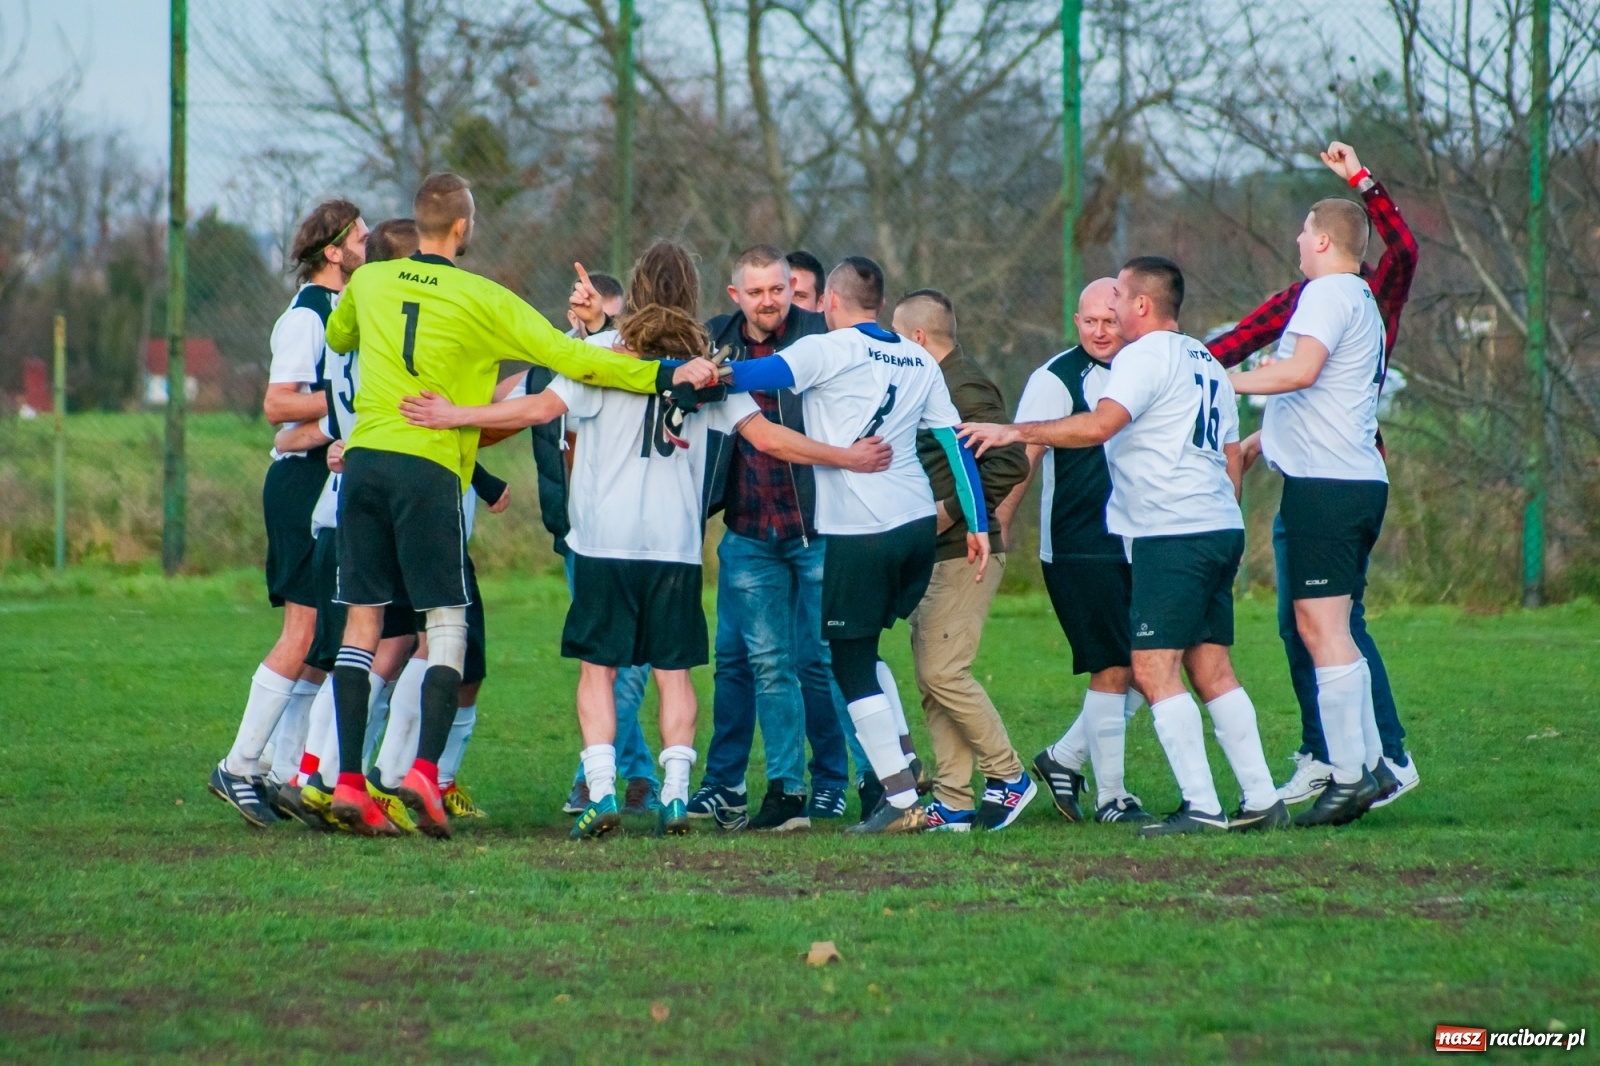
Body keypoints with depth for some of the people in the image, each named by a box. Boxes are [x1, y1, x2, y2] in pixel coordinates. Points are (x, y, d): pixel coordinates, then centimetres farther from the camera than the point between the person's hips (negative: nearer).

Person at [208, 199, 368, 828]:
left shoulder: (342, 311, 18)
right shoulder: (304, 316, -11)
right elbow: (277, 403, -19)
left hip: (336, 483, 10)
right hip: (304, 483, -10)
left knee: (326, 636, 7)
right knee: (304, 632, -12)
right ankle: (239, 768, -7)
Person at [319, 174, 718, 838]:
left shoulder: (368, 283, 10)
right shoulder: (483, 301, -2)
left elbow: (336, 338, 32)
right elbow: (570, 358, -7)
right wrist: (666, 376, -6)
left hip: (363, 459, 4)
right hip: (429, 470, -4)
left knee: (362, 619, 6)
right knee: (447, 621, 1)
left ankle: (348, 781, 0)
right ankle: (425, 770, -16)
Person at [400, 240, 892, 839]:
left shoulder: (604, 351, -1)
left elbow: (543, 408, -11)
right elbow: (766, 436, 5)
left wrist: (454, 416, -6)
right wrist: (847, 459, 16)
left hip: (605, 541, -2)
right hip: (677, 544, 2)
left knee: (597, 668, 4)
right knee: (673, 671, 10)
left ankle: (600, 790, -8)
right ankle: (675, 794, 0)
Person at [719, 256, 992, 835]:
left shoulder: (828, 351, -6)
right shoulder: (918, 360, 12)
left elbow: (749, 375, -20)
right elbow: (955, 441, 12)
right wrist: (978, 522, 15)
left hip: (858, 534, -6)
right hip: (918, 524, 6)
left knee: (853, 667, 1)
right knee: (863, 651, 23)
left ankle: (902, 802, -4)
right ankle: (904, 762, 15)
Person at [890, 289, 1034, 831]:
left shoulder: (966, 388, -15)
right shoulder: (929, 385, 15)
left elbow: (1009, 464, -23)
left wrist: (952, 512, -20)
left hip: (963, 553, -10)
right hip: (932, 556, 10)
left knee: (944, 672, -11)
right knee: (931, 678, 8)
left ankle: (1007, 775, 2)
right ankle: (952, 803, 9)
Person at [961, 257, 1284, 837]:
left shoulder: (1145, 356, -8)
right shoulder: (1207, 363, 20)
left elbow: (1098, 426, -21)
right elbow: (1231, 456, 23)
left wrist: (1014, 431, -15)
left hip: (1170, 534, -9)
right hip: (1222, 529, 9)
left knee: (1153, 668, -9)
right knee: (1211, 669, 11)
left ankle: (1202, 807, -14)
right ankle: (1261, 801, 9)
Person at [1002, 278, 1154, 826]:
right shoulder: (1058, 378, -8)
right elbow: (1023, 458, -11)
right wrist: (994, 527, -19)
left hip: (1136, 548, 7)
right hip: (1079, 550, -7)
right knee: (1113, 670, -7)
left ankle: (1064, 759, 20)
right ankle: (1110, 796, 3)